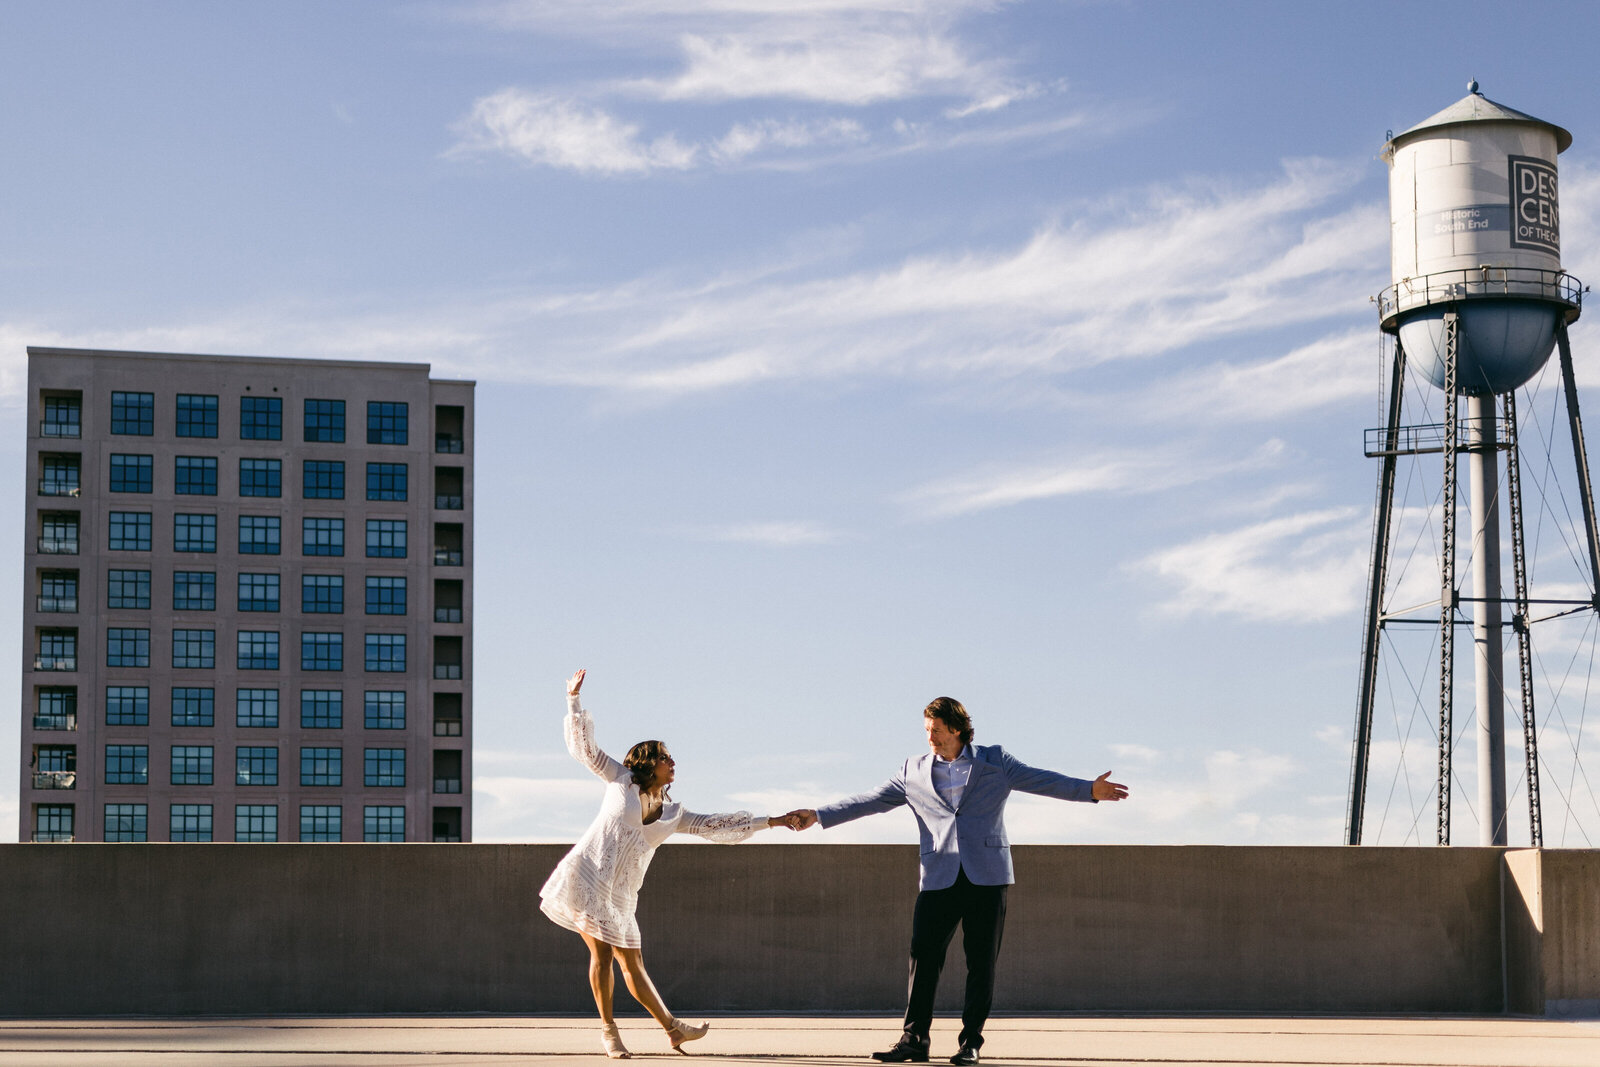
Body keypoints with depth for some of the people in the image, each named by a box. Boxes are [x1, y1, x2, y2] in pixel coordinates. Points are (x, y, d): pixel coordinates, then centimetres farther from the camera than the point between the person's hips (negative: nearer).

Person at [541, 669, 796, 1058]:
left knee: (632, 962, 7)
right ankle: (608, 1029, -3)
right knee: (602, 952, -12)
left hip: (620, 893, 4)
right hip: (586, 876, -4)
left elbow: (718, 826, 16)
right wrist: (574, 700, 1)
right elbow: (584, 747, 6)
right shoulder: (621, 780, 6)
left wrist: (769, 822, 14)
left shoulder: (674, 815, 15)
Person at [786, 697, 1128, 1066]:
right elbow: (871, 801, 12)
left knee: (981, 961, 0)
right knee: (923, 956, -7)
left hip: (987, 876, -1)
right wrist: (818, 815, 6)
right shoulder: (914, 771, 12)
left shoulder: (994, 762, 8)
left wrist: (1089, 790, -9)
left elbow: (1041, 781, 4)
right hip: (939, 878, 1)